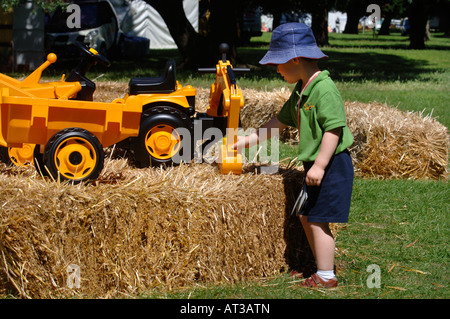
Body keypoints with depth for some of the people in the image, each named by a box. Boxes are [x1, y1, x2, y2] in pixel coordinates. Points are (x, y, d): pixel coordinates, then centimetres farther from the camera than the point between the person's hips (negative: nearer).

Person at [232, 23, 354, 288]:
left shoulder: (324, 89, -20)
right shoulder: (301, 91, 12)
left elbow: (334, 128, -24)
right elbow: (282, 121, 22)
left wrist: (320, 165, -26)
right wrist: (249, 140, 22)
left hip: (332, 164, -10)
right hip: (314, 164, 10)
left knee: (318, 219, -7)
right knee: (306, 216, 15)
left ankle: (326, 276, 1)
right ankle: (323, 265, 27)